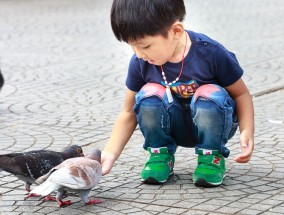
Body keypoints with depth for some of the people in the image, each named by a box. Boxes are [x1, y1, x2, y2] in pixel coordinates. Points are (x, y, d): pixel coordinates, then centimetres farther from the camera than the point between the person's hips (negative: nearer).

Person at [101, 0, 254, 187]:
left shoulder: (210, 53, -23)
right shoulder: (140, 62, -14)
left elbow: (241, 94, -10)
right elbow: (129, 113, -3)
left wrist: (247, 132, -27)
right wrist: (110, 154, -15)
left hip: (213, 121, -2)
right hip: (174, 128, 2)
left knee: (210, 94, -34)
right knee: (149, 94, -26)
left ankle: (212, 156, -10)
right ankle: (161, 155, -3)